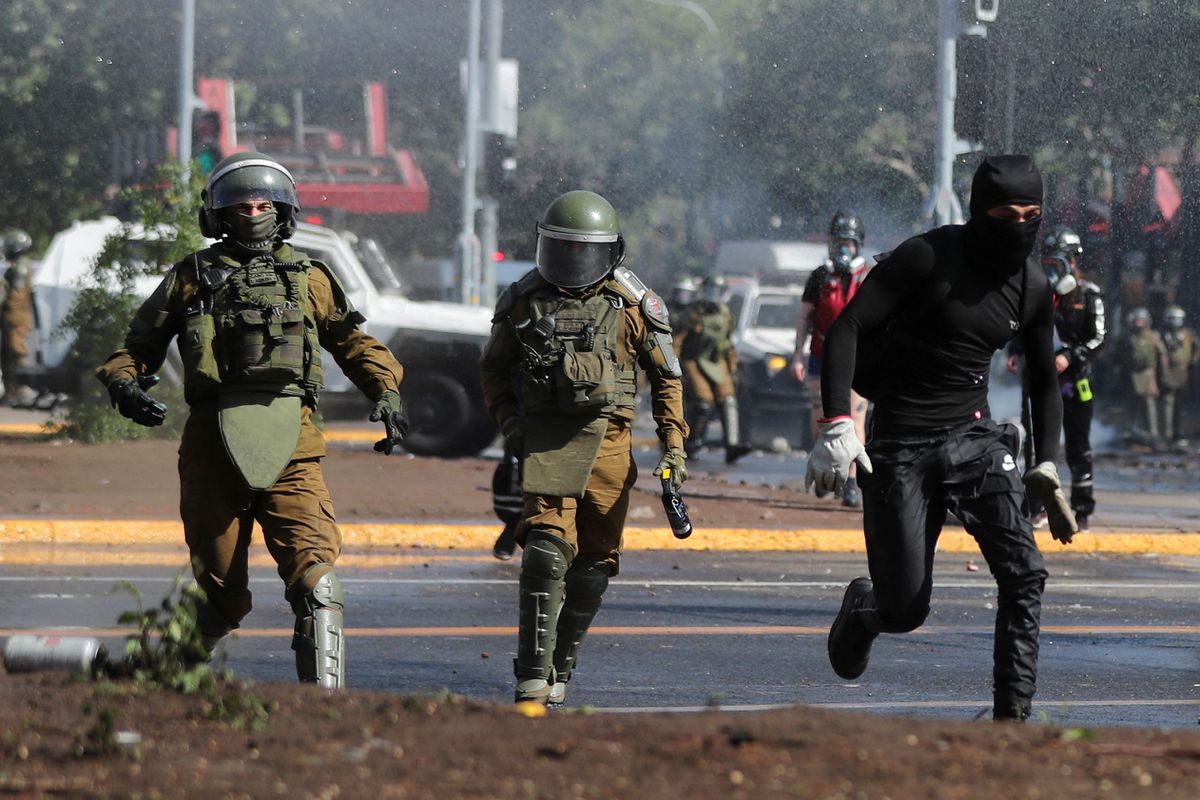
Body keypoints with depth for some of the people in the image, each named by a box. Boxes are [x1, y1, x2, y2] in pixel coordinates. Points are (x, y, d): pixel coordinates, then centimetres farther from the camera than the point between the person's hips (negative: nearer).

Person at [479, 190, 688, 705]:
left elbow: (666, 377, 10)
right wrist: (507, 420, 2)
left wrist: (673, 444, 3)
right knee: (546, 551, -16)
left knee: (594, 564, 5)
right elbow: (493, 367, 17)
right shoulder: (524, 300, 5)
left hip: (608, 443, 1)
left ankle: (560, 668, 19)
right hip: (546, 442, -1)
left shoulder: (633, 305, 3)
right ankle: (533, 676, -16)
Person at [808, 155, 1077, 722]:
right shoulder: (930, 257, -13)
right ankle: (861, 608, 36)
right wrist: (837, 425, -24)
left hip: (974, 439, 4)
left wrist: (1046, 465, 10)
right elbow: (846, 329, -15)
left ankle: (1012, 714, -17)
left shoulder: (1032, 287, 4)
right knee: (905, 611, -1)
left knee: (1023, 574, -19)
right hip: (899, 449, -4)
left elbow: (1044, 381, 20)